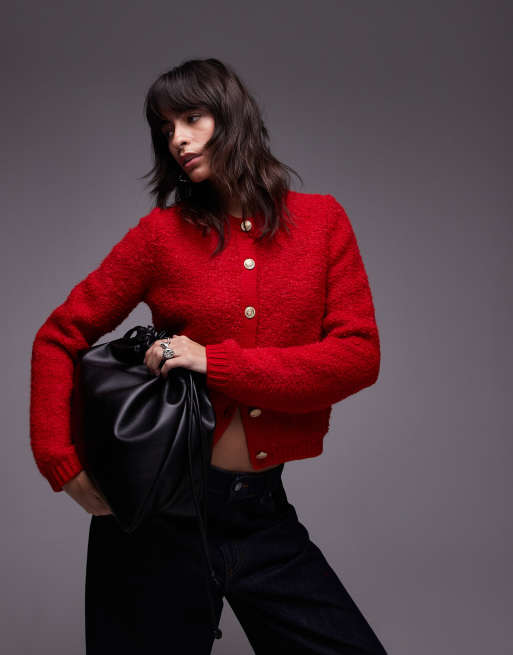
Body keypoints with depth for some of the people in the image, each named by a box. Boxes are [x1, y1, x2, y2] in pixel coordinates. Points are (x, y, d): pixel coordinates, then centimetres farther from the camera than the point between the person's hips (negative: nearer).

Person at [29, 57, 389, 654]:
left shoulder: (320, 220, 1)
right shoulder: (162, 233, -2)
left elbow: (359, 355, -8)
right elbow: (57, 339, 3)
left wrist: (217, 363, -16)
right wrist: (62, 464, -8)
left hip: (262, 512, 1)